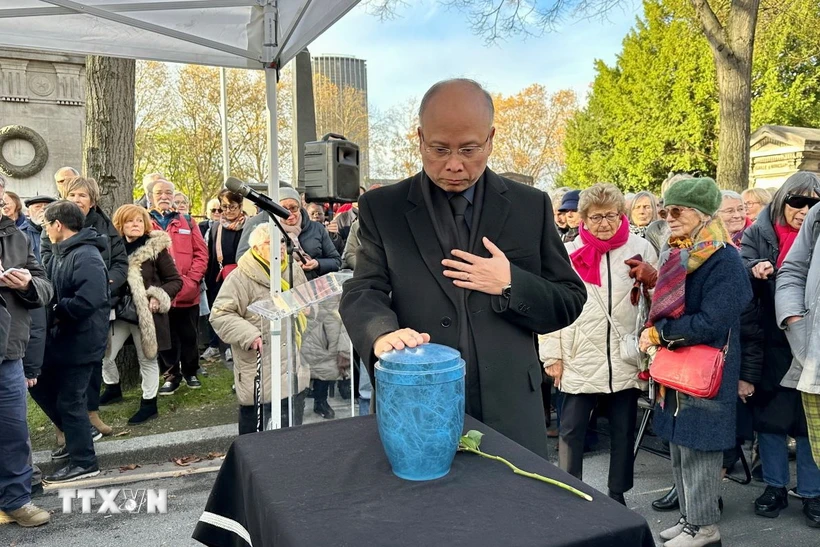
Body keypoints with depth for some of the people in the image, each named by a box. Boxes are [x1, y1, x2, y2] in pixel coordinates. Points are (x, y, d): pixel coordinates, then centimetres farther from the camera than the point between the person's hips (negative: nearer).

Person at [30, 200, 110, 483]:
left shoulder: (86, 256, -22)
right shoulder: (62, 252, 10)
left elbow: (87, 301, -33)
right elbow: (53, 290, 16)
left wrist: (55, 311, -17)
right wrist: (50, 310, -4)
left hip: (80, 341, -10)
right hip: (61, 337, 10)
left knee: (69, 401, 0)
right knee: (41, 386, 21)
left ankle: (83, 462, 15)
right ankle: (75, 435, 35)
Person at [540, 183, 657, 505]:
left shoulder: (641, 248, 2)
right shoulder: (567, 253, 0)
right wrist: (552, 356, -3)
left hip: (626, 359, 1)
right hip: (580, 360, -1)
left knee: (624, 431, 13)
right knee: (571, 431, 4)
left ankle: (618, 494, 29)